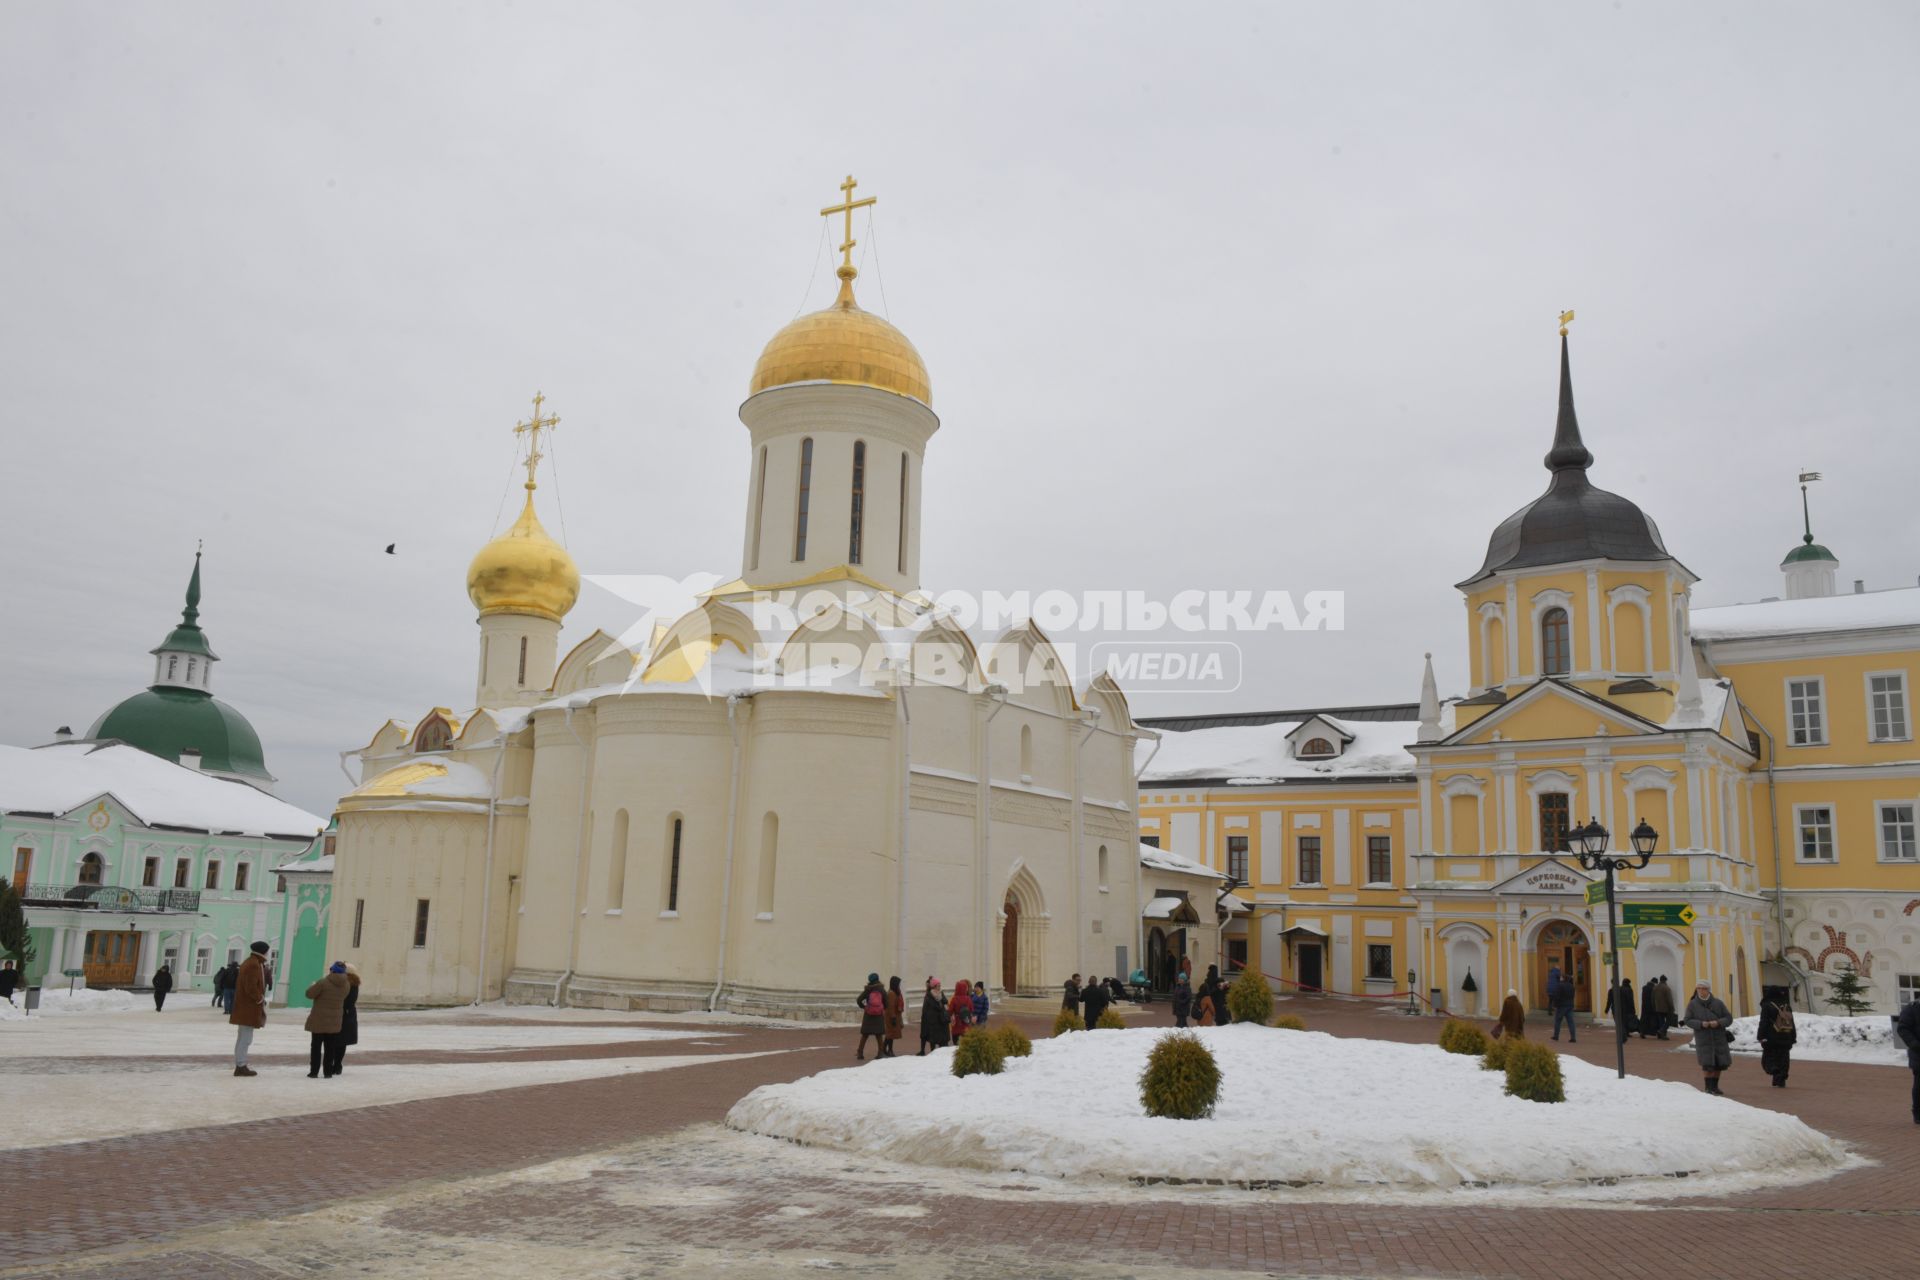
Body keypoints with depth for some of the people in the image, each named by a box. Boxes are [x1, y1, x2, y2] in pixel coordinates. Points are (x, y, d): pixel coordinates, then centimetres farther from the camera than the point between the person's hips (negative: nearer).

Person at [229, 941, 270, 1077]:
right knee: (245, 1038, -6)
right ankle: (241, 1066, -3)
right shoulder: (254, 965, -17)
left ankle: (240, 1065, 20)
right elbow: (251, 988, -23)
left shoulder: (249, 963, 15)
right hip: (249, 1008, -11)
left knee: (242, 1038, 15)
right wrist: (261, 999, -11)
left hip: (244, 1007, 11)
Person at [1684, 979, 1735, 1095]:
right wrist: (1701, 1024, -17)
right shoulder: (1692, 1004, 0)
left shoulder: (1717, 1003, 2)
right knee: (1707, 1065, -9)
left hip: (1719, 1039, 2)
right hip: (1703, 1040, -2)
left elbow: (1729, 1018, 3)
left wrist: (1718, 1022, -16)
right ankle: (1709, 1088, 4)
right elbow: (1688, 1020, 0)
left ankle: (1715, 1087, 25)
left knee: (1719, 1065, 8)